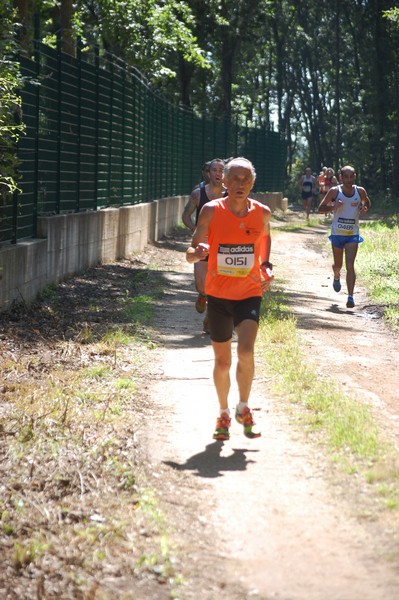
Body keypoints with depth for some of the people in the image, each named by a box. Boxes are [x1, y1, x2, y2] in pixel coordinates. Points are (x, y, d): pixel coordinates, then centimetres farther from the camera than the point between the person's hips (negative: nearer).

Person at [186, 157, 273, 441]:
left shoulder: (262, 213, -2)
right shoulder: (211, 211, -7)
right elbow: (190, 253, -5)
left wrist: (267, 266, 4)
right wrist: (198, 252, -29)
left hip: (249, 293, 0)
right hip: (218, 294, 0)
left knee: (246, 351, -20)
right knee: (222, 361, 8)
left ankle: (244, 409, 3)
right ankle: (224, 413, 31)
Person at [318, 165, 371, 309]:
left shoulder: (360, 191, -2)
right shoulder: (335, 191, -7)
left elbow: (367, 203, 17)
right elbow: (320, 208, -2)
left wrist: (364, 208, -7)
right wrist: (333, 207, -22)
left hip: (353, 235, 0)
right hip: (337, 233, 1)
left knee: (350, 266, -14)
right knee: (338, 265, 16)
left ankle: (350, 297, -16)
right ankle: (336, 277, 52)